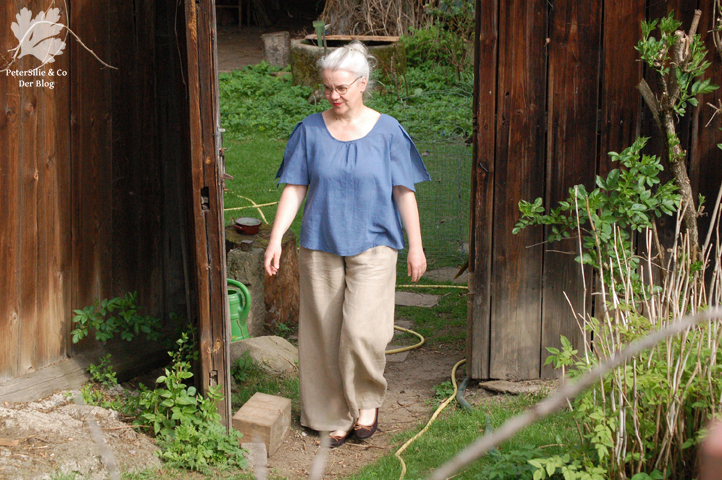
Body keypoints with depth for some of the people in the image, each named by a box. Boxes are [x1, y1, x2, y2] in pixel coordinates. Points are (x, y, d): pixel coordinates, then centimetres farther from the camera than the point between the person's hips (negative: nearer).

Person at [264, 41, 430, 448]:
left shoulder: (387, 132, -1)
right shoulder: (311, 131, 2)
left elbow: (405, 192, 1)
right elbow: (295, 188, 3)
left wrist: (416, 246, 0)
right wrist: (276, 239, -4)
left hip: (372, 246, -2)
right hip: (321, 246, 2)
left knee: (361, 329, -15)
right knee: (325, 333, 5)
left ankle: (368, 401, 11)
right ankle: (334, 416, 20)